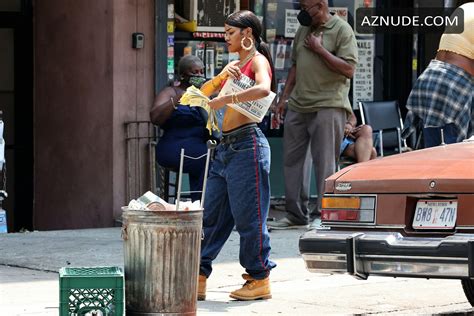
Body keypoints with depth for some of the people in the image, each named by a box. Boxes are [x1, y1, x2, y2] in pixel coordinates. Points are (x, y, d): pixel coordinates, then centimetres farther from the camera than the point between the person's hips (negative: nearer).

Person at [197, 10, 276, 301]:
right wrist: (223, 76, -4)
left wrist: (225, 99, -25)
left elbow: (264, 89, -27)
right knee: (211, 215, 6)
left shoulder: (258, 61, -4)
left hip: (247, 145, -9)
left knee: (249, 217, -4)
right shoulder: (235, 64, 22)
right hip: (226, 147, 9)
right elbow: (204, 92, 14)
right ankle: (199, 278, 8)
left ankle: (260, 280, 4)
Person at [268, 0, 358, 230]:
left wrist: (319, 49, -14)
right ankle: (295, 214, 16)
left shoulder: (342, 30, -5)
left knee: (325, 162, -5)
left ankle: (323, 213, -1)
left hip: (327, 105, -7)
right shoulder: (303, 30, 16)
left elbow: (349, 69, -12)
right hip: (298, 105, 7)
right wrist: (284, 97, 18)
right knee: (291, 159, 8)